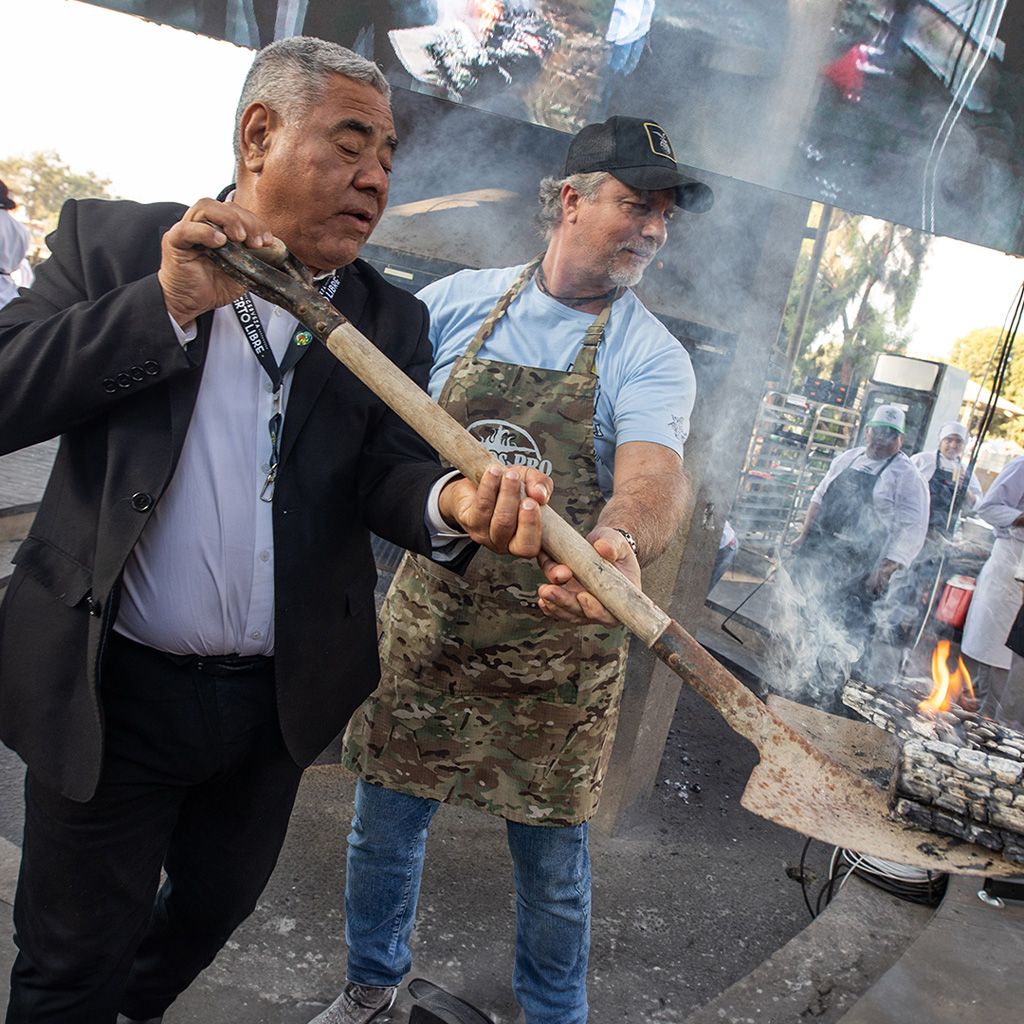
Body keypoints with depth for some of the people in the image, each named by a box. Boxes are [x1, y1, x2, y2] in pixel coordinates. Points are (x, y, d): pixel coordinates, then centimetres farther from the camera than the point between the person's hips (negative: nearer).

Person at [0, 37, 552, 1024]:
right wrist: (166, 304, -23)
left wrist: (455, 501, -32)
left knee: (213, 907, 27)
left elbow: (386, 472, -10)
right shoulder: (110, 240, -4)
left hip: (280, 702, 4)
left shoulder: (390, 320, 2)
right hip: (111, 691, -3)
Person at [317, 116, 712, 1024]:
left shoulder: (651, 356, -6)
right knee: (385, 819, 15)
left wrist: (618, 541, -46)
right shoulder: (458, 301, 1)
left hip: (554, 646, -1)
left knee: (551, 852, 11)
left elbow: (653, 473, -24)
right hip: (425, 616, 2)